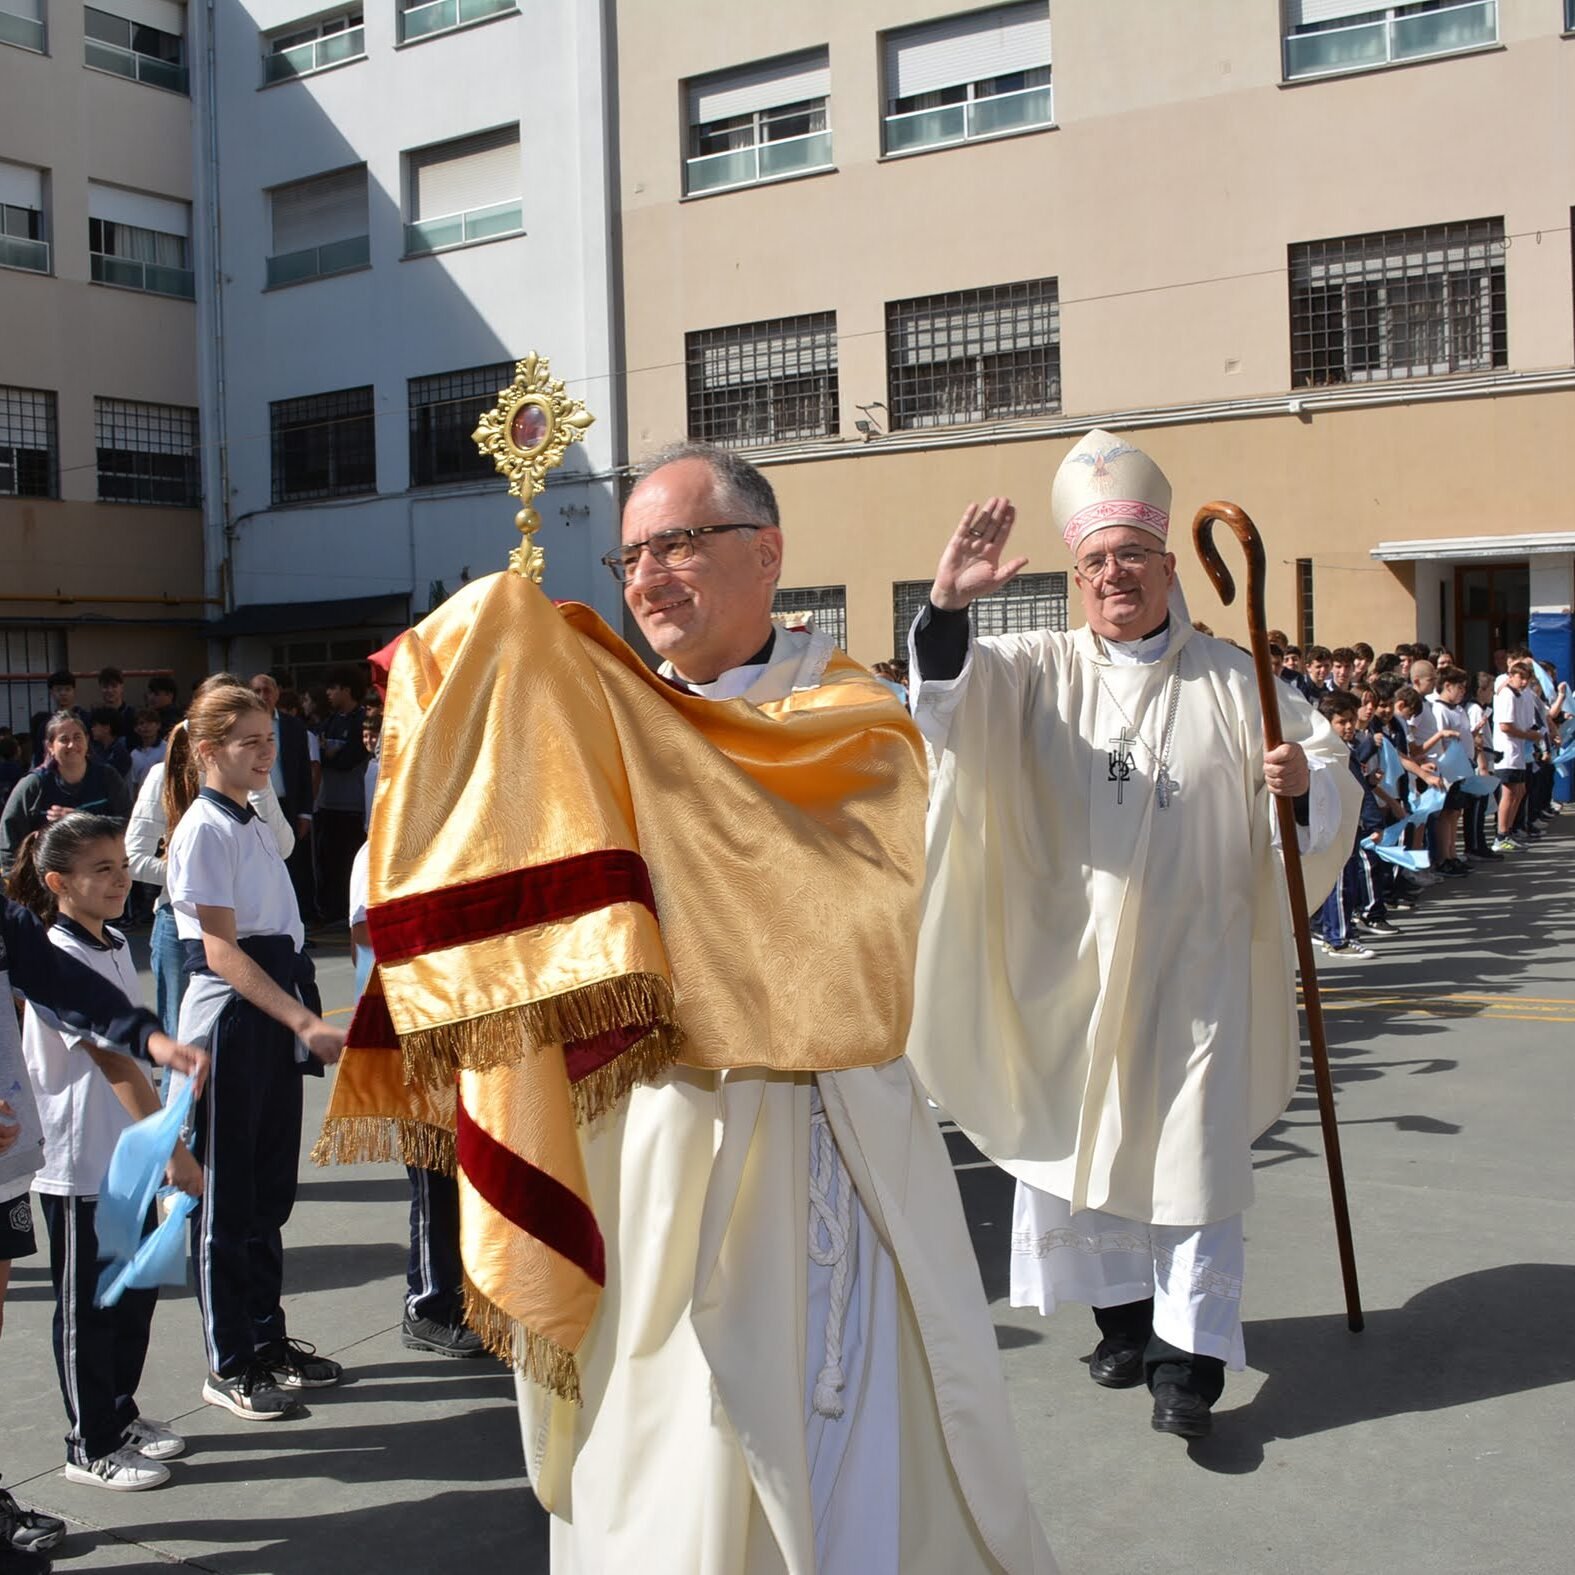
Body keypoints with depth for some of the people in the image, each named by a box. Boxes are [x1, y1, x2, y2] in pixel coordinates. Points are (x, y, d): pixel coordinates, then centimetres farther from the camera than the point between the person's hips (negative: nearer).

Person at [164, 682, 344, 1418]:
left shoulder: (253, 823, 12)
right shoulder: (205, 829, -13)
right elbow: (221, 951, -19)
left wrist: (304, 1015, 11)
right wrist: (305, 1022, -26)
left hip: (276, 1016, 8)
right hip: (229, 1018, -8)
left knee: (271, 1188, 15)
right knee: (227, 1193, 3)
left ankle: (268, 1338, 28)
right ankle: (229, 1366, 14)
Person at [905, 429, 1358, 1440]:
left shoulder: (1231, 680, 2)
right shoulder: (1041, 673, 2)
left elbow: (1330, 772, 7)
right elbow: (955, 697, -15)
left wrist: (1306, 780, -17)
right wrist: (949, 605, -33)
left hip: (1192, 963, -1)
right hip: (1069, 965, 2)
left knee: (1192, 1151, -1)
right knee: (1080, 1134, 12)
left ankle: (1190, 1356, 9)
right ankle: (1123, 1312, 31)